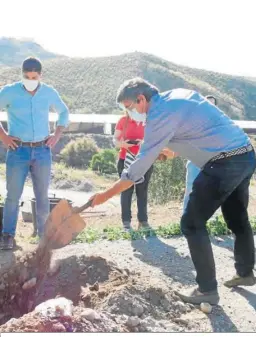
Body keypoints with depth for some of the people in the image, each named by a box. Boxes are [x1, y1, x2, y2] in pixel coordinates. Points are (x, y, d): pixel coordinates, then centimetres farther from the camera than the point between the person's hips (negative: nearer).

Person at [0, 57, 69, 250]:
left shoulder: (49, 93, 3)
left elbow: (64, 112, 19)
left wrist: (57, 136, 8)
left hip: (42, 151, 2)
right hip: (18, 151, -2)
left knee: (43, 196, 9)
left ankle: (45, 234, 18)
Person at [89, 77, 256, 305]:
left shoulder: (160, 114, -13)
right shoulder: (178, 95, 13)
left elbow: (139, 167, -13)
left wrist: (106, 195, -6)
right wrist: (171, 151, 21)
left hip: (225, 163, -10)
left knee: (192, 224, 0)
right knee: (237, 219, 24)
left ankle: (207, 289, 6)